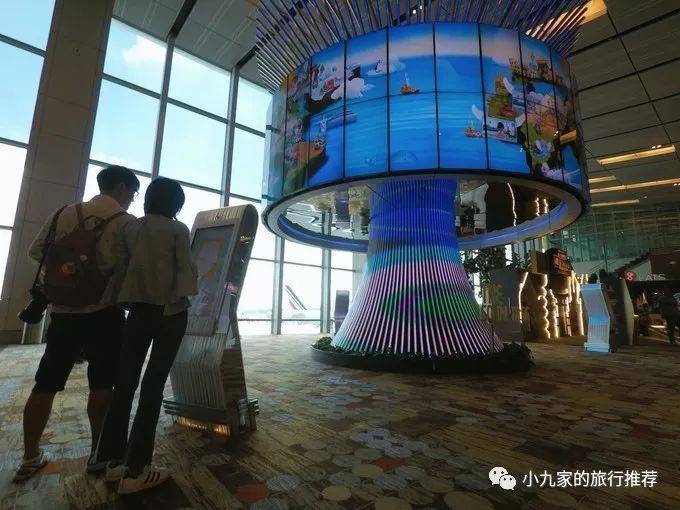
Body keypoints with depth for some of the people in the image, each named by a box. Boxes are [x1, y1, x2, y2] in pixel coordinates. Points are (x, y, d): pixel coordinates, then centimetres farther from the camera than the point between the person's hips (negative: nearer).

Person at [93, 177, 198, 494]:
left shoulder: (130, 228, 11)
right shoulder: (178, 229, -3)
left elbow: (120, 267, 11)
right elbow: (185, 270, -11)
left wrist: (124, 302, 17)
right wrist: (176, 303, -5)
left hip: (138, 310, 5)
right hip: (170, 312, -5)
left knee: (126, 381, 10)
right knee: (154, 384, -2)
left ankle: (114, 460, 18)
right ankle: (135, 470, 2)